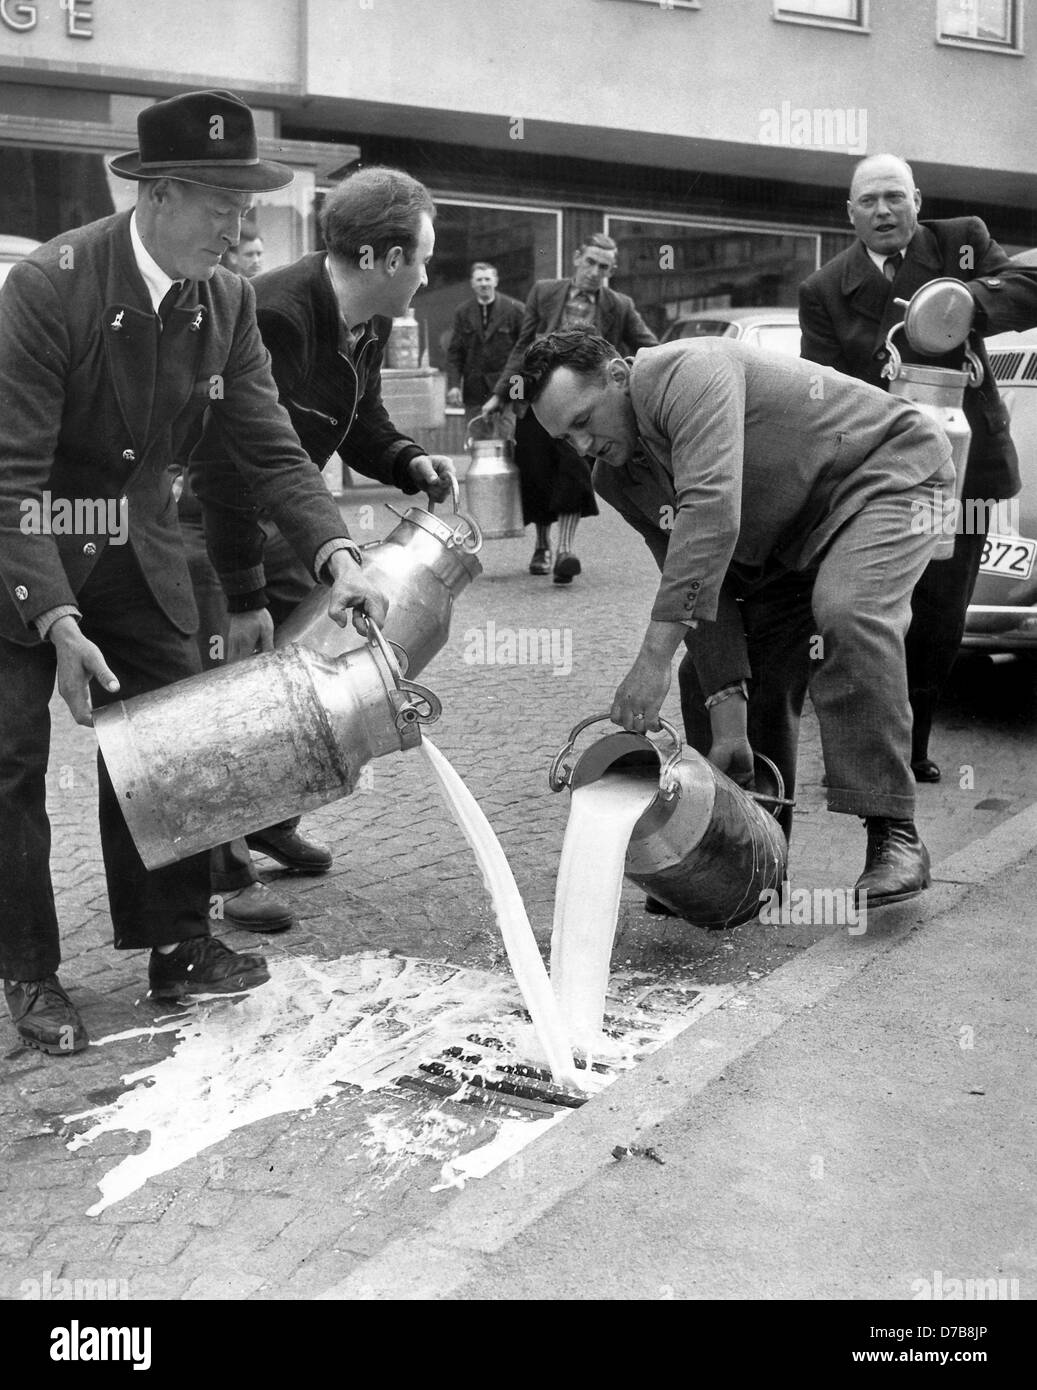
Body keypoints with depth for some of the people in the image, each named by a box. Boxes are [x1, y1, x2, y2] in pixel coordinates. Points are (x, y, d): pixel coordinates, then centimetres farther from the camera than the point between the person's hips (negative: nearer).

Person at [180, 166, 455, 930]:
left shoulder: (370, 321, -3)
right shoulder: (271, 317, -31)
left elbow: (362, 420, 13)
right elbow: (228, 464, -31)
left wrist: (408, 461, -10)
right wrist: (244, 599, -28)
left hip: (279, 514, 9)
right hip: (204, 516, -8)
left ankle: (273, 820, 31)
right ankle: (226, 872, 5)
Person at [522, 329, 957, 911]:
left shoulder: (685, 372, -28)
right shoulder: (618, 479, -2)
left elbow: (711, 510, -42)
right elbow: (701, 582, -8)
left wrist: (654, 656, -46)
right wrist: (729, 719, -20)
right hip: (790, 537, 9)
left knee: (846, 612, -34)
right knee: (710, 670, 0)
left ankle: (896, 839, -28)